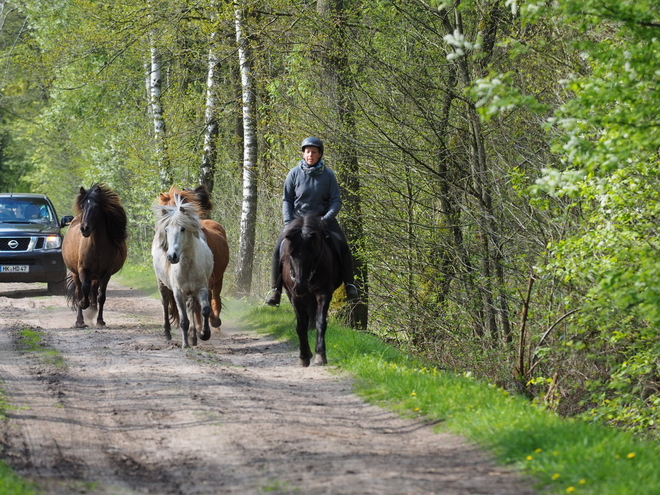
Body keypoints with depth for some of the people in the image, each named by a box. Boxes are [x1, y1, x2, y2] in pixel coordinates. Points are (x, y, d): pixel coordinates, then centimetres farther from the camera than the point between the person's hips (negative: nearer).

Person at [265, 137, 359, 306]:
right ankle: (275, 288, -7)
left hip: (323, 218, 0)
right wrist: (288, 222, -10)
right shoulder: (295, 173, -3)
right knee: (279, 249, -17)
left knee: (342, 246, -21)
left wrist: (326, 218, -19)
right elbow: (286, 200, 3)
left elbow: (336, 200, -3)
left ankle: (349, 283, -9)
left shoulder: (328, 174, -3)